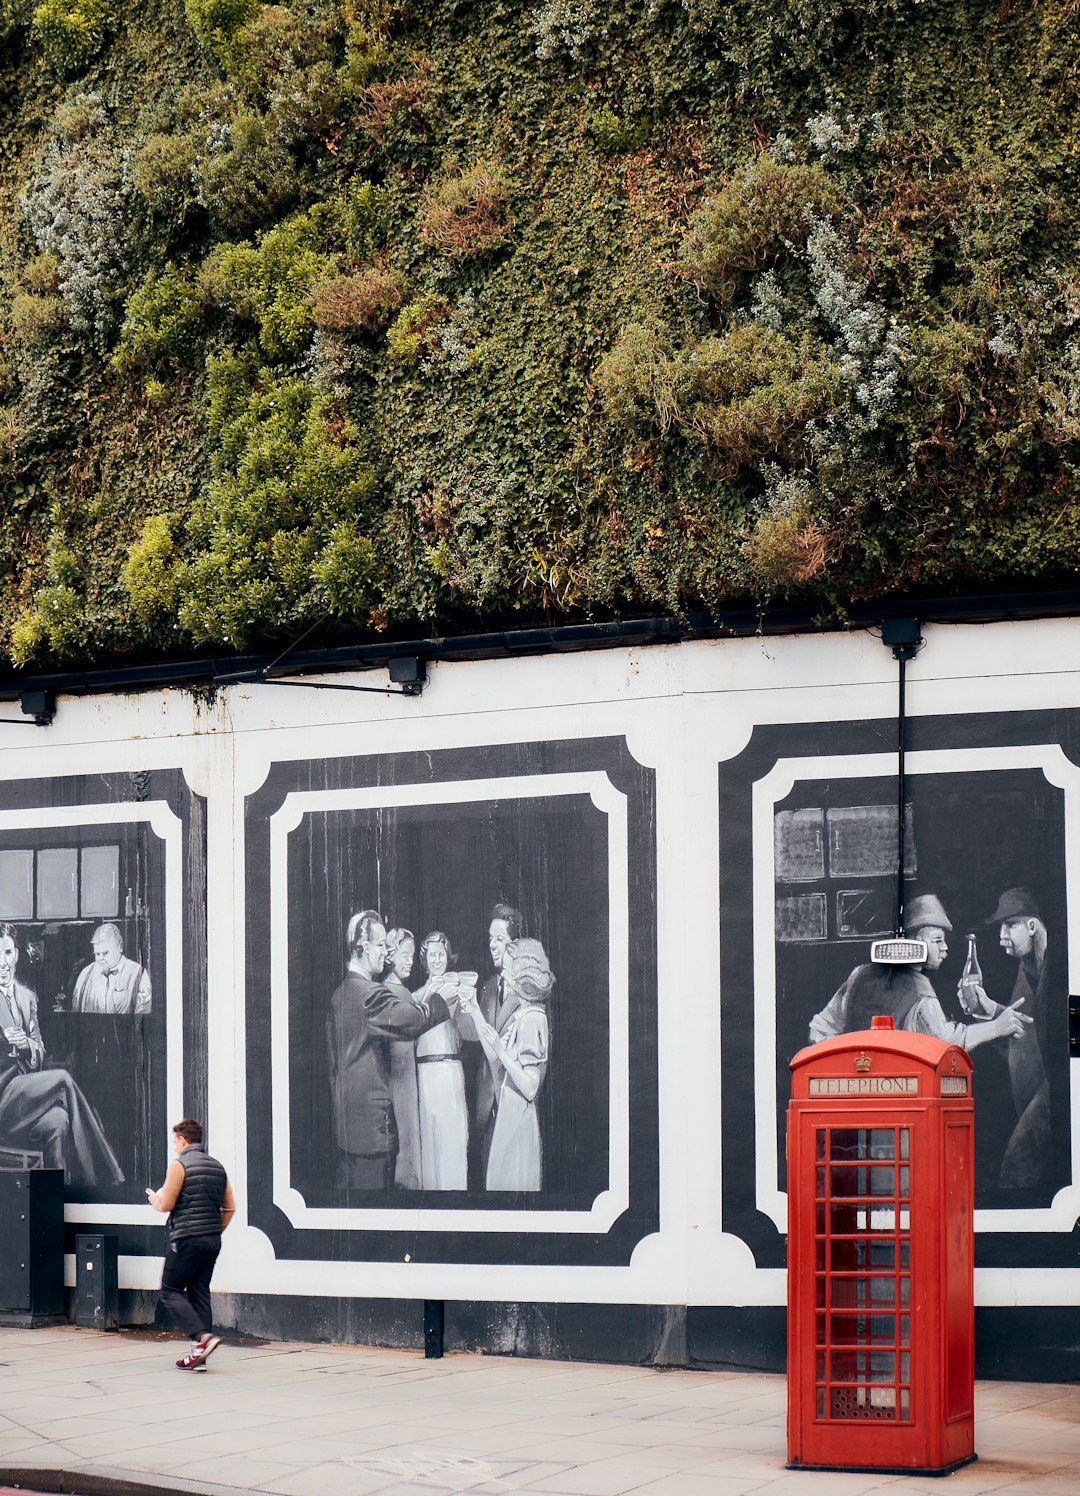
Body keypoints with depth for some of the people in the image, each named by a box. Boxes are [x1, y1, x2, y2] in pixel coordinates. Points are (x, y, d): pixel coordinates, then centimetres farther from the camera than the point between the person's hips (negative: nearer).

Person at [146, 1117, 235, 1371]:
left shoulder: (179, 1165, -9)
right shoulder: (217, 1166, 13)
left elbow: (165, 1204, -11)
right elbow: (229, 1207, 14)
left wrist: (153, 1197, 9)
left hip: (187, 1239, -7)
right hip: (213, 1241, 7)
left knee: (170, 1292, 1)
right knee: (199, 1293, 10)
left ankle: (203, 1336, -17)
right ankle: (198, 1355, 6)